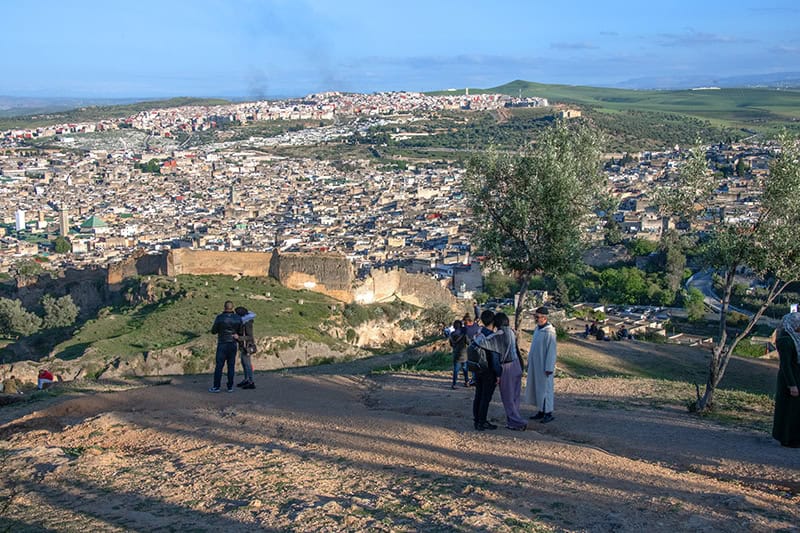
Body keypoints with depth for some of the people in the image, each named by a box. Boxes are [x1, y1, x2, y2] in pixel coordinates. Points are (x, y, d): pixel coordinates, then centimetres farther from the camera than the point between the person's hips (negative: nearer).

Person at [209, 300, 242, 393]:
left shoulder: (220, 317, -11)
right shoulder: (238, 318, -2)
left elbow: (213, 331, -3)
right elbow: (240, 331, 5)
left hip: (222, 344, -3)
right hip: (233, 344, 3)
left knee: (219, 366, 2)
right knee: (231, 366, 8)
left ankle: (216, 387, 3)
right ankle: (230, 387, 8)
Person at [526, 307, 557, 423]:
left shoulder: (549, 332, -18)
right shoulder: (537, 329, 8)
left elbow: (551, 351, -19)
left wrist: (549, 368, -19)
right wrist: (529, 361, 17)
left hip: (544, 366, -9)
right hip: (535, 364, 9)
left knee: (545, 388, -1)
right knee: (535, 388, 13)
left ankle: (548, 413, 10)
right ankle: (541, 412, 23)